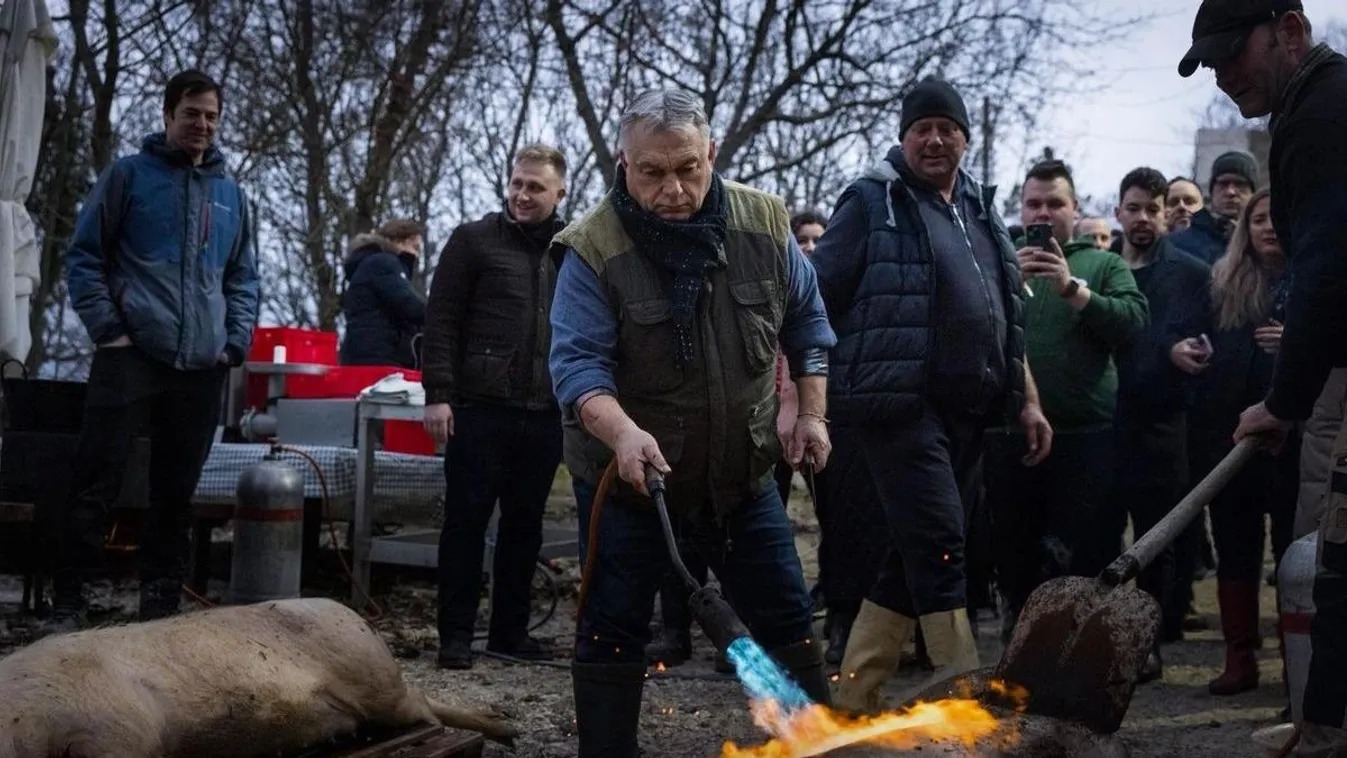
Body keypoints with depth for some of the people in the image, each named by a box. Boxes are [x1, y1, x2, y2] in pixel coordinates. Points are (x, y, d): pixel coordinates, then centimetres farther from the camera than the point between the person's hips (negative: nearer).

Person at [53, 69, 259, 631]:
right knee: (96, 484, -6)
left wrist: (236, 343, 6)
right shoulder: (128, 175, 4)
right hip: (131, 355, -4)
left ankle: (160, 605, 14)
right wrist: (106, 328, -8)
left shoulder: (230, 193, 15)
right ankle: (66, 604, 0)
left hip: (202, 367, 4)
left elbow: (244, 279, 20)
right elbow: (84, 256, 2)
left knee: (176, 492, 7)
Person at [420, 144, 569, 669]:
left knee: (525, 525, 10)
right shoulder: (474, 240, 1)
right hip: (480, 408, -4)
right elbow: (441, 320, -2)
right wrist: (438, 395, -10)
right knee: (466, 520, 0)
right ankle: (455, 635, 7)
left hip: (545, 413, 4)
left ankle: (510, 630, 20)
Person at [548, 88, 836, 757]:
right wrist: (622, 432, -41)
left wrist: (812, 413, 3)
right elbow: (577, 362, -24)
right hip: (627, 476, -3)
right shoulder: (593, 249, -17)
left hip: (741, 471, 3)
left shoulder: (764, 225, -6)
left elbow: (806, 323, 9)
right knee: (612, 630, 4)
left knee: (788, 618, 10)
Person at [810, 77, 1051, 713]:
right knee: (940, 545, -13)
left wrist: (1026, 400, 18)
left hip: (966, 412, 7)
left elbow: (1006, 317, 23)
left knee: (915, 555, 9)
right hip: (901, 406, -7)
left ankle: (853, 699, 19)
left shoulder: (980, 210, 18)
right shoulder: (873, 202, -3)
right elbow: (817, 300, -6)